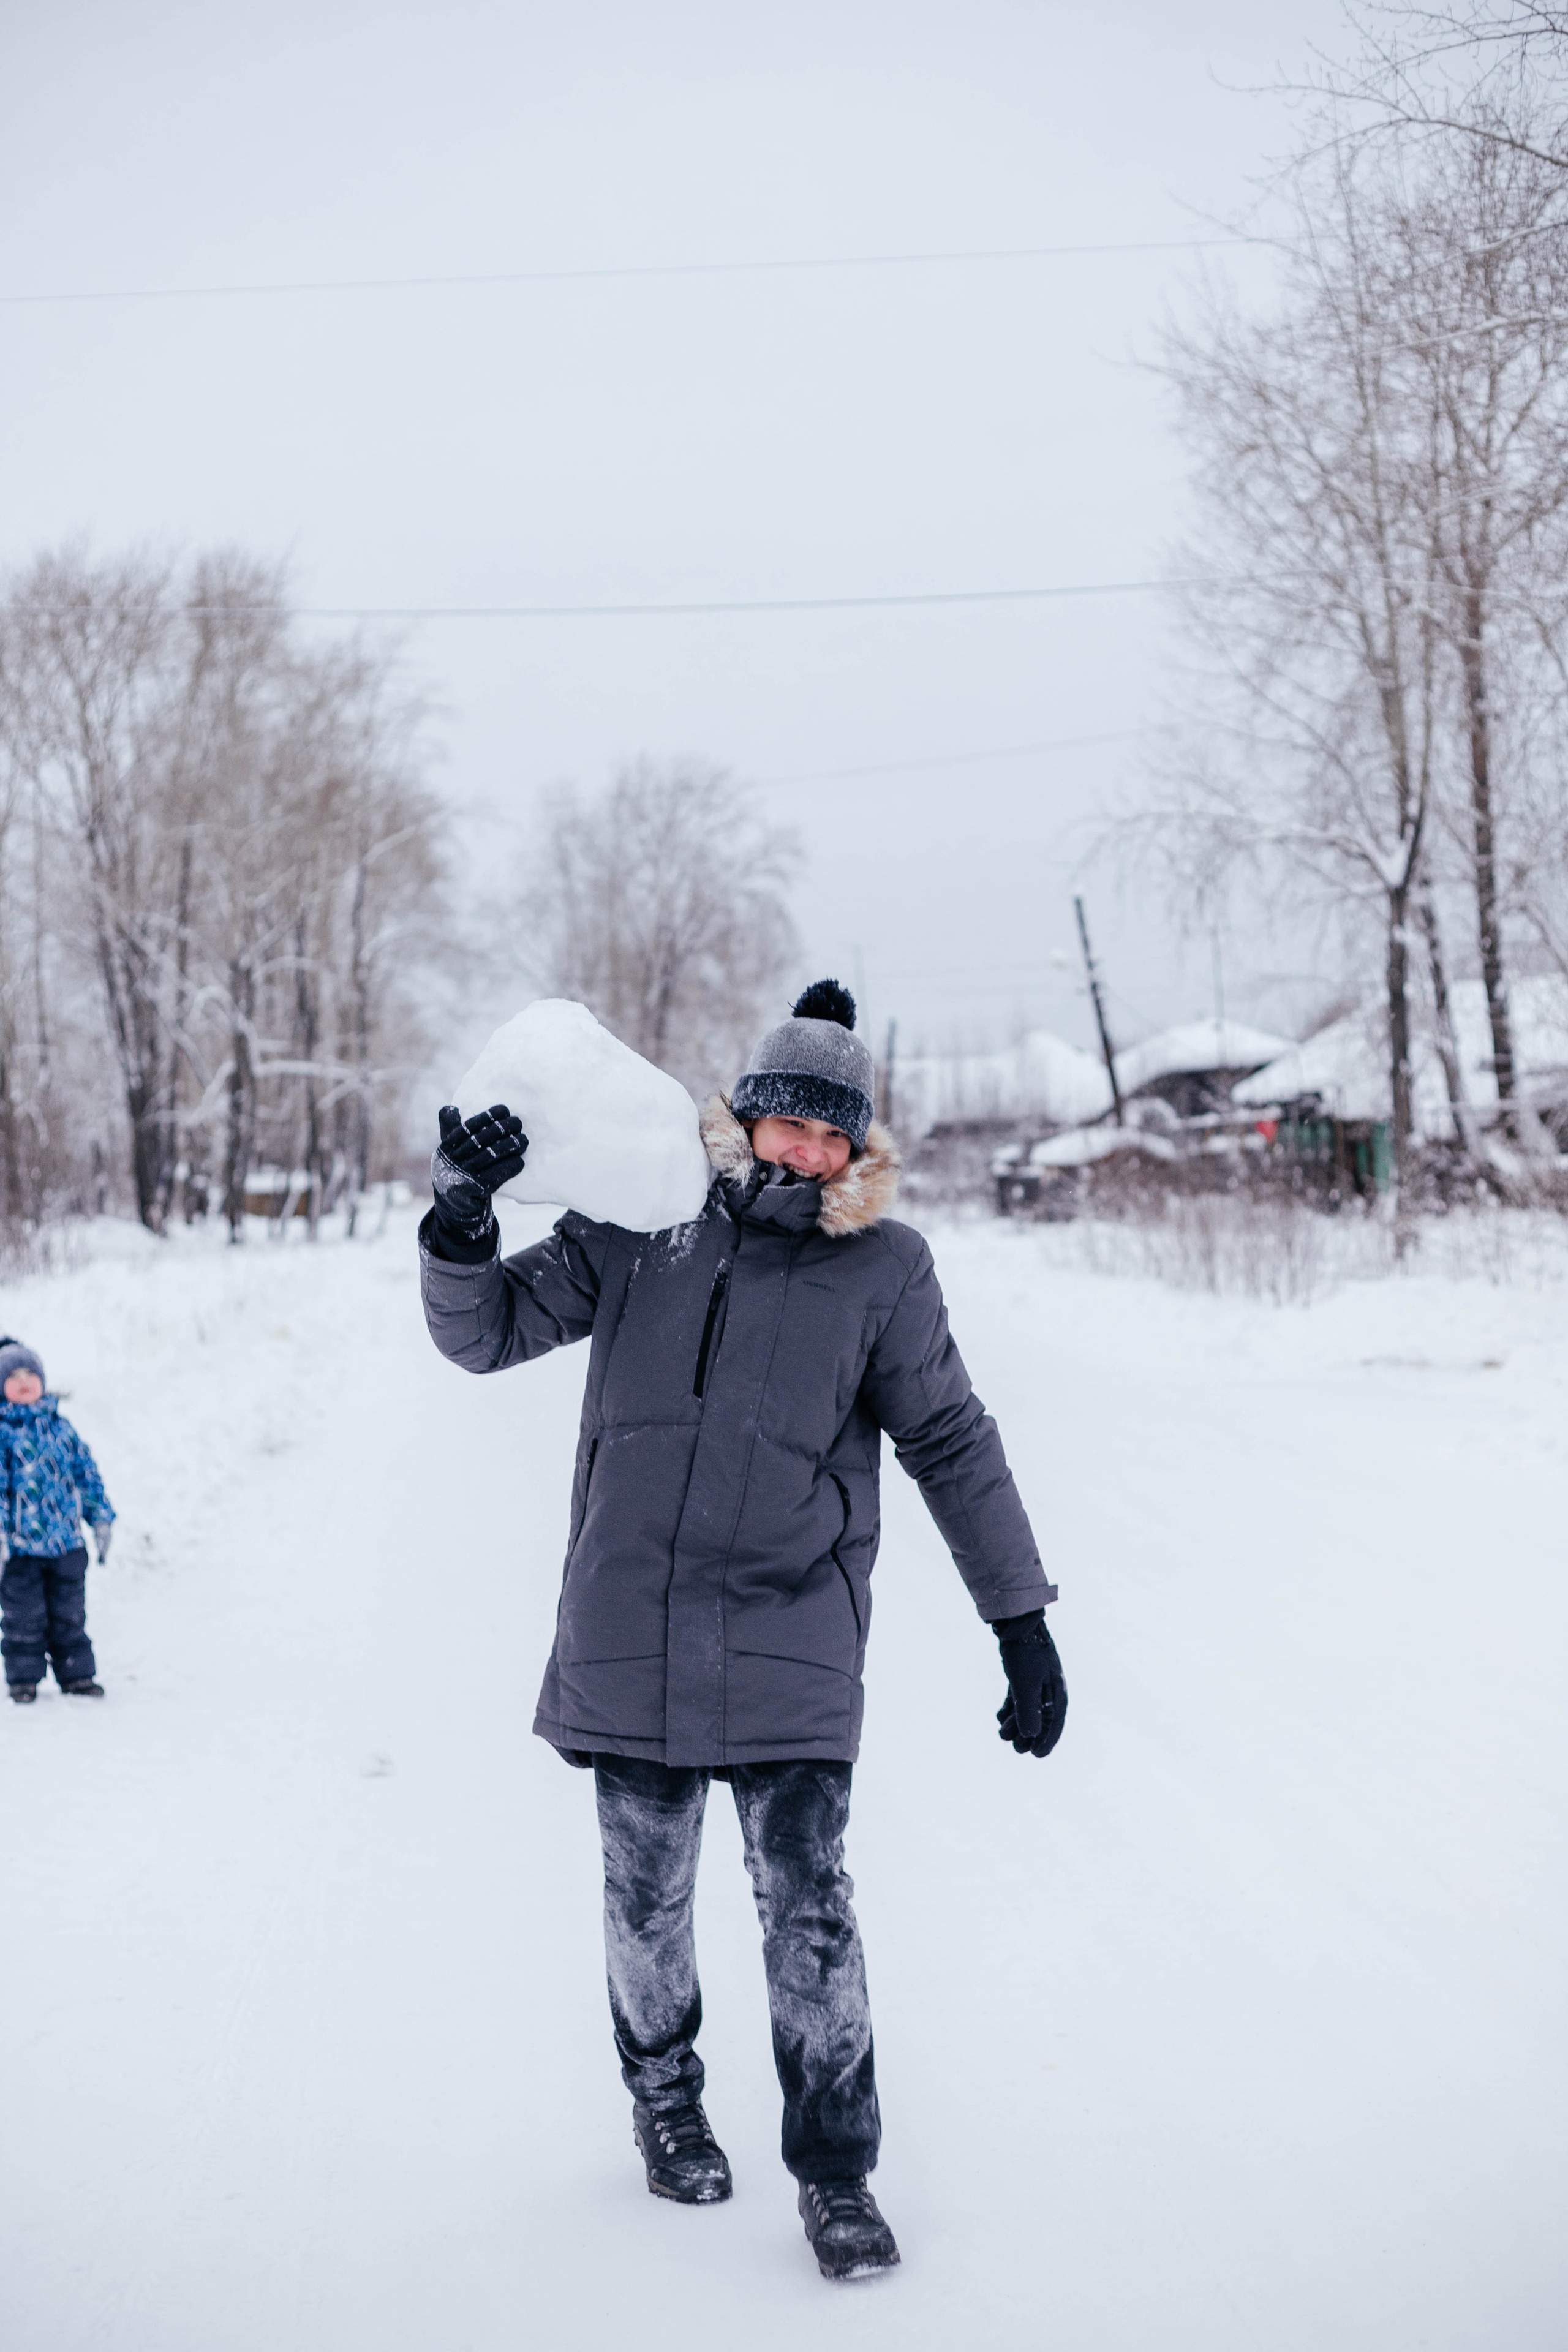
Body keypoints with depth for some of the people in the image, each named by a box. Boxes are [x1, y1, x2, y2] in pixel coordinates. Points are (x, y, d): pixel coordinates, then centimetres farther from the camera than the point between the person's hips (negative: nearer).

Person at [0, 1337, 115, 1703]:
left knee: (70, 1615, 11)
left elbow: (87, 1472, 15)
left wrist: (100, 1518, 11)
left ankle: (77, 1675, 20)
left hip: (68, 1543, 4)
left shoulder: (60, 1427, 9)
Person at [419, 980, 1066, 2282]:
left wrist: (1024, 1620, 5)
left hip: (791, 1645, -1)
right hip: (630, 1638, 2)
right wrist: (462, 1217, -13)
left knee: (809, 1908, -5)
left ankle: (837, 2169, 9)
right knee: (647, 1899, 13)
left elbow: (955, 1447, 7)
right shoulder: (640, 1233, 4)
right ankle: (665, 2098, 38)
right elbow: (484, 1333, 7)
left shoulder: (883, 1268, 2)